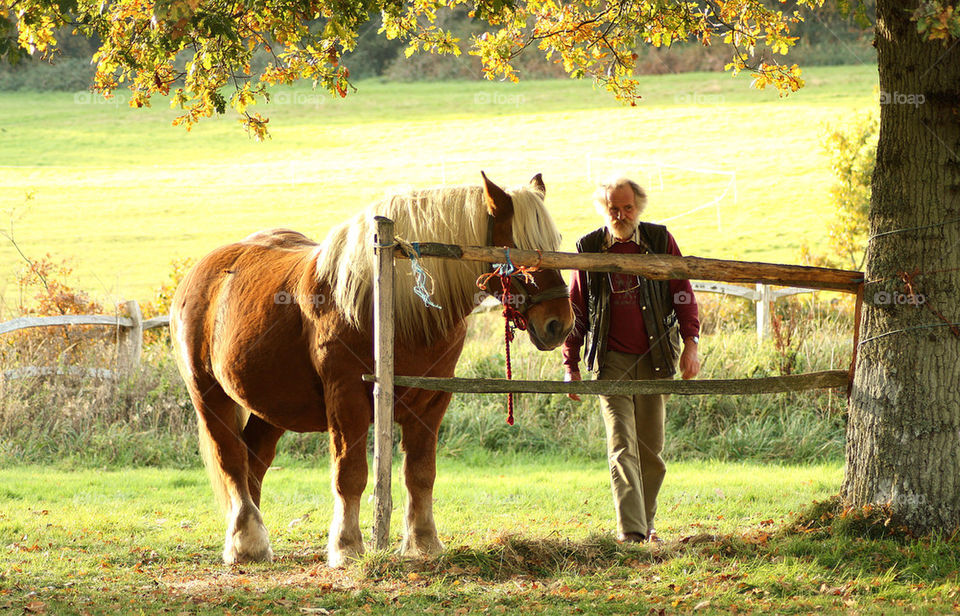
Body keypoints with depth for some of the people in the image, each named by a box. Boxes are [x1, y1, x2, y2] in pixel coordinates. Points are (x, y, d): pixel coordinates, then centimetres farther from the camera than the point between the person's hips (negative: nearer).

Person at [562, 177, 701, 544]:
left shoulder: (660, 241, 4)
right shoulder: (589, 248, 4)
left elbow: (682, 295, 6)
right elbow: (576, 309, 10)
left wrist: (691, 342, -7)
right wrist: (571, 363, 6)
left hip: (654, 359, 1)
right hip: (611, 361, -1)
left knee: (651, 448, 7)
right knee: (621, 444, -13)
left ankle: (646, 522, 22)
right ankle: (630, 529, -21)